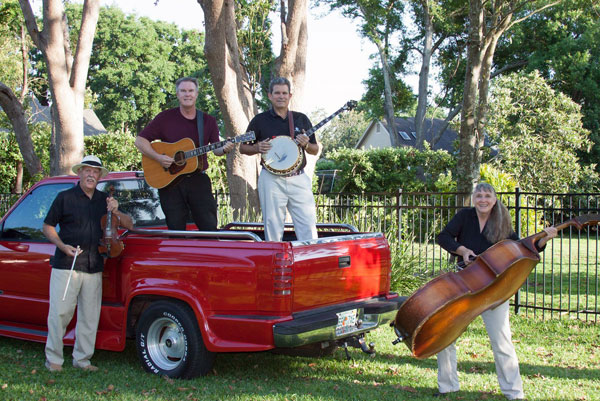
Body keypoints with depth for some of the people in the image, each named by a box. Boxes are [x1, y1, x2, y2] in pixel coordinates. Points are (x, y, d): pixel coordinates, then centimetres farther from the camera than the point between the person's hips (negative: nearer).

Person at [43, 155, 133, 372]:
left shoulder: (105, 200, 14)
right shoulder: (65, 197, 3)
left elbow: (129, 225, 14)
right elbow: (47, 226, 6)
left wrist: (116, 212, -7)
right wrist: (63, 246, -11)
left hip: (94, 267, 4)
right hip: (66, 265, -4)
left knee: (90, 316, 6)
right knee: (59, 312, -4)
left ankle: (82, 358, 16)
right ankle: (53, 358, 8)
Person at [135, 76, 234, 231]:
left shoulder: (208, 121, 9)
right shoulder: (165, 118, 2)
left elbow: (216, 149, 8)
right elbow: (140, 140, 1)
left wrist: (224, 149, -16)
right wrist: (158, 157, -14)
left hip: (199, 180, 1)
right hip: (169, 181, -1)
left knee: (210, 227, -4)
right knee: (176, 230, 3)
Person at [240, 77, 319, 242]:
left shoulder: (301, 119, 12)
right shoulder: (260, 120, 6)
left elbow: (315, 150, 16)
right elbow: (243, 148, 10)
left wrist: (306, 144, -6)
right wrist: (258, 148, -10)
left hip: (298, 178, 2)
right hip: (271, 180, -2)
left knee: (308, 226, -5)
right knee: (273, 228, 1)